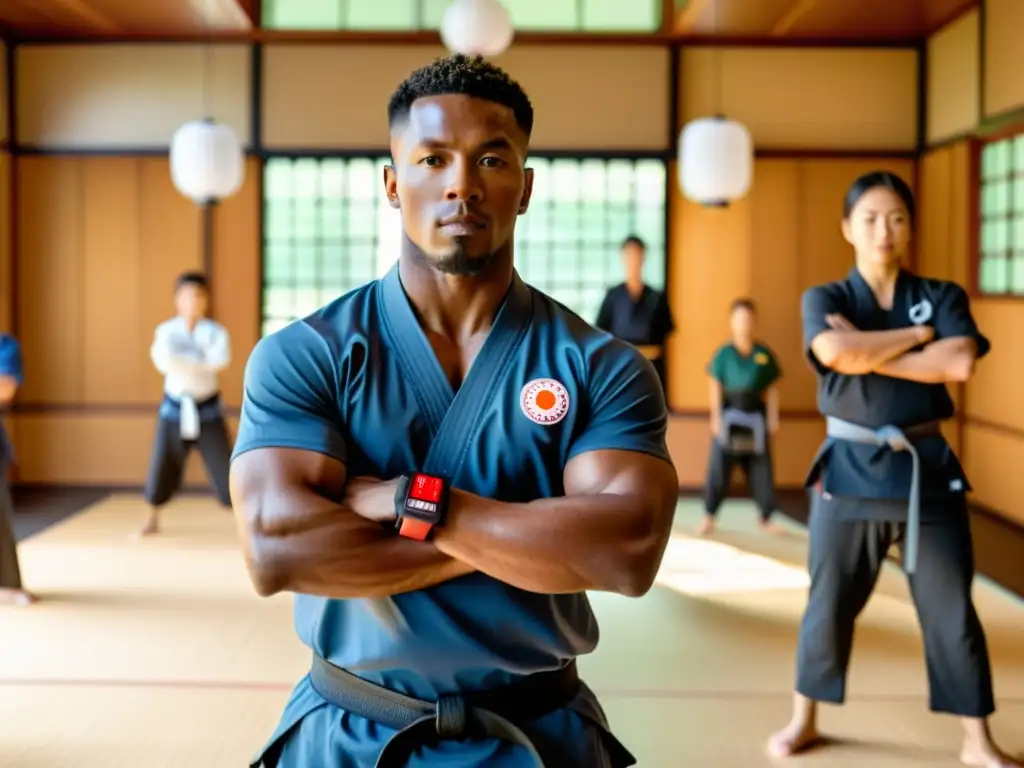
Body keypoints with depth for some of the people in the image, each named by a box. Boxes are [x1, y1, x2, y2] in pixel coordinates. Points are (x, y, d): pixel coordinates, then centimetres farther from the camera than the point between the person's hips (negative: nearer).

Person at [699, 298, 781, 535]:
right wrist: (716, 417, -8)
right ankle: (709, 517, 12)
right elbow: (715, 386, -3)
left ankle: (766, 519, 20)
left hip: (755, 416, 2)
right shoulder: (724, 353, -4)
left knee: (761, 468, 7)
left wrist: (773, 417, -1)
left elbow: (772, 388, 4)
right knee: (719, 467, 0)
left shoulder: (764, 354, 1)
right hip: (729, 415, -2)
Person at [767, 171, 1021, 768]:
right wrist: (918, 335, -12)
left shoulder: (943, 296, 4)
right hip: (850, 469, -1)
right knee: (829, 604, 9)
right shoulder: (824, 299, 0)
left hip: (928, 469, 1)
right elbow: (838, 353, -22)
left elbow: (960, 364, -15)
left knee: (953, 610, 5)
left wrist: (868, 351, -15)